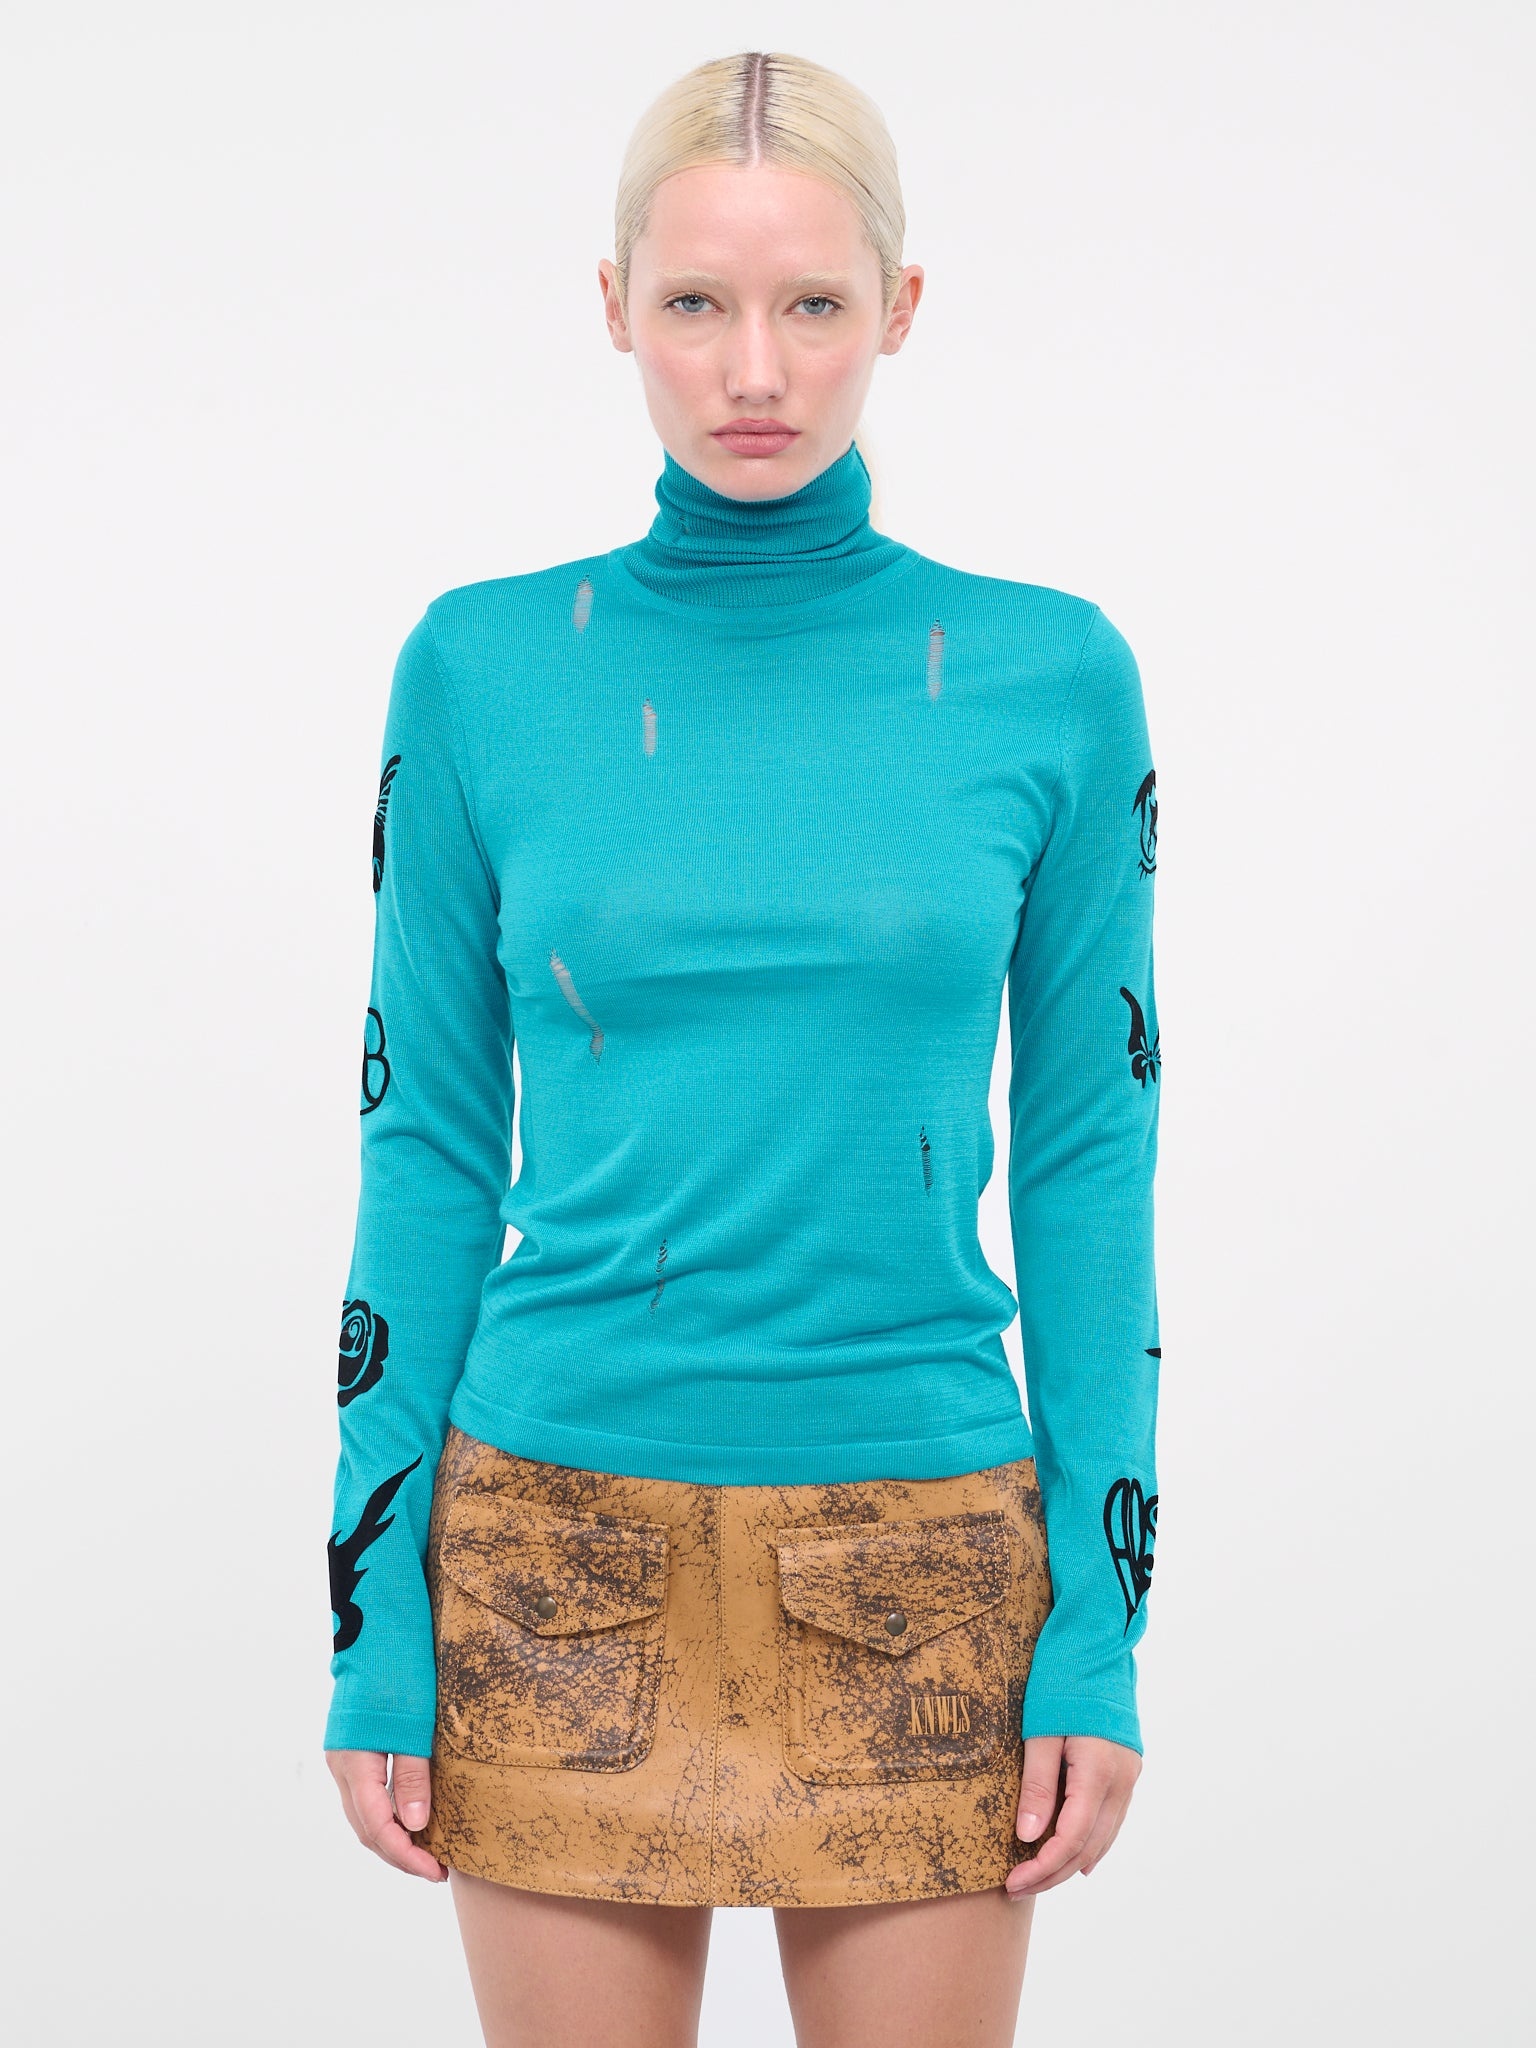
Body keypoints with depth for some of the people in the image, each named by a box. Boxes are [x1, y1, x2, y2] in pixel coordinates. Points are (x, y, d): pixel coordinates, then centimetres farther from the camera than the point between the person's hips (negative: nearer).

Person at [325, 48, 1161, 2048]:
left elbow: (1087, 1156, 2)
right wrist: (372, 1615, 0)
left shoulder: (1049, 676, -1)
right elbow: (428, 1148, 3)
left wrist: (1100, 1621, -2)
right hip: (561, 1561, 0)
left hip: (923, 1573, 0)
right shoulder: (482, 669, 0)